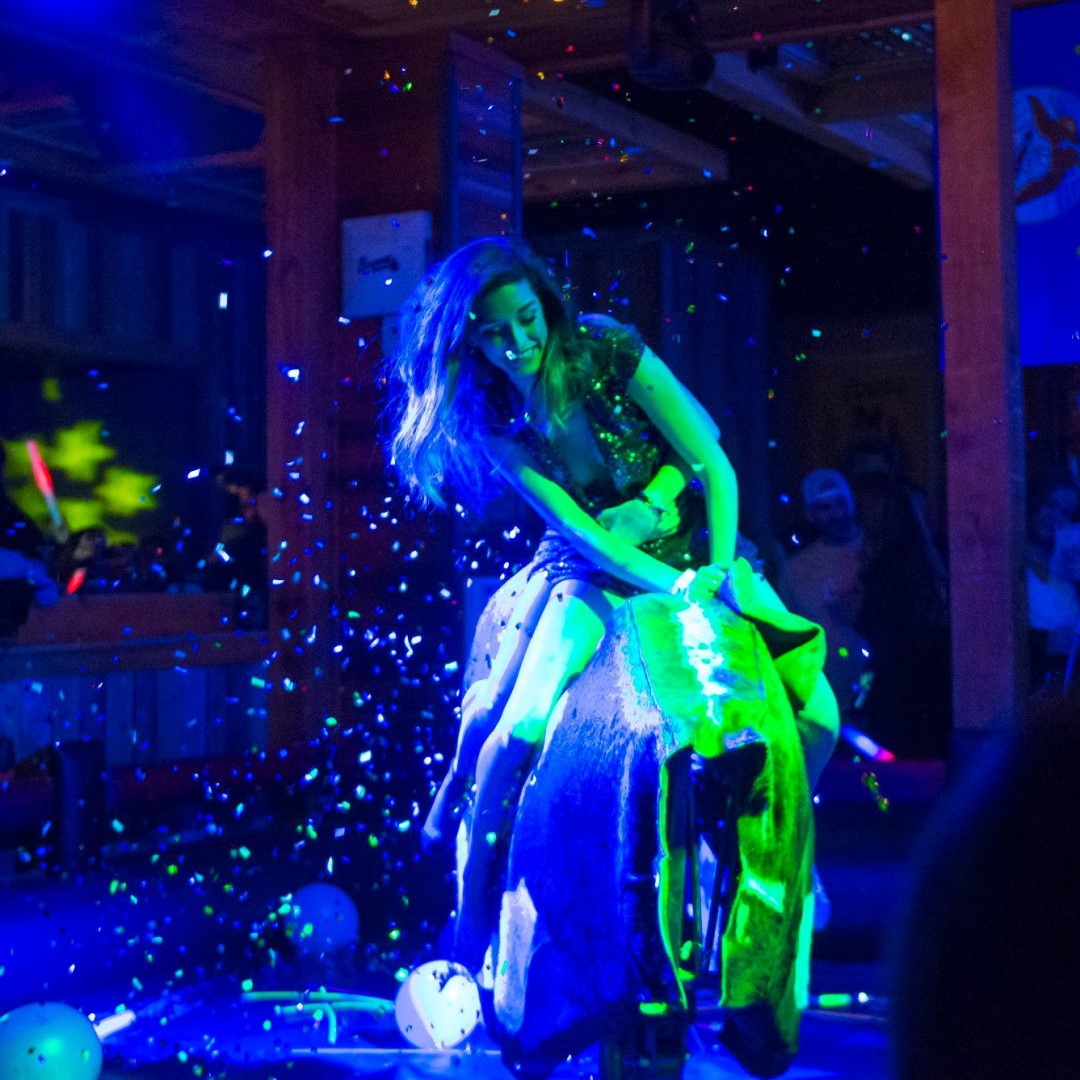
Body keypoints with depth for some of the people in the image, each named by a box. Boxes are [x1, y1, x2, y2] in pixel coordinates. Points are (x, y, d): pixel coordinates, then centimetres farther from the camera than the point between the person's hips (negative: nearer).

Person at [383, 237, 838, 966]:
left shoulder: (608, 352, -11)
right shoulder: (494, 422, -7)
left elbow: (715, 465, -10)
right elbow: (581, 531, -13)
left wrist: (719, 569, -22)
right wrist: (673, 583, -28)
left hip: (694, 550, 1)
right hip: (594, 574, -1)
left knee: (817, 715, -17)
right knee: (521, 729, -26)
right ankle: (471, 922, -8)